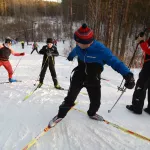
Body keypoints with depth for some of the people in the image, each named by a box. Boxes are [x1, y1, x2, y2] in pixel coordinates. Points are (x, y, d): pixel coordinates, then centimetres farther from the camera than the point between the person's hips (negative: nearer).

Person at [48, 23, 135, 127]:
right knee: (70, 97, 3)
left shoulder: (101, 50, -29)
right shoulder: (79, 47, -14)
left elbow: (115, 62, -26)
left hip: (93, 81, -1)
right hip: (79, 77, 2)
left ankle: (92, 113, 43)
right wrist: (70, 57, 38)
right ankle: (60, 115, 25)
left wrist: (128, 75, -42)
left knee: (96, 102, 9)